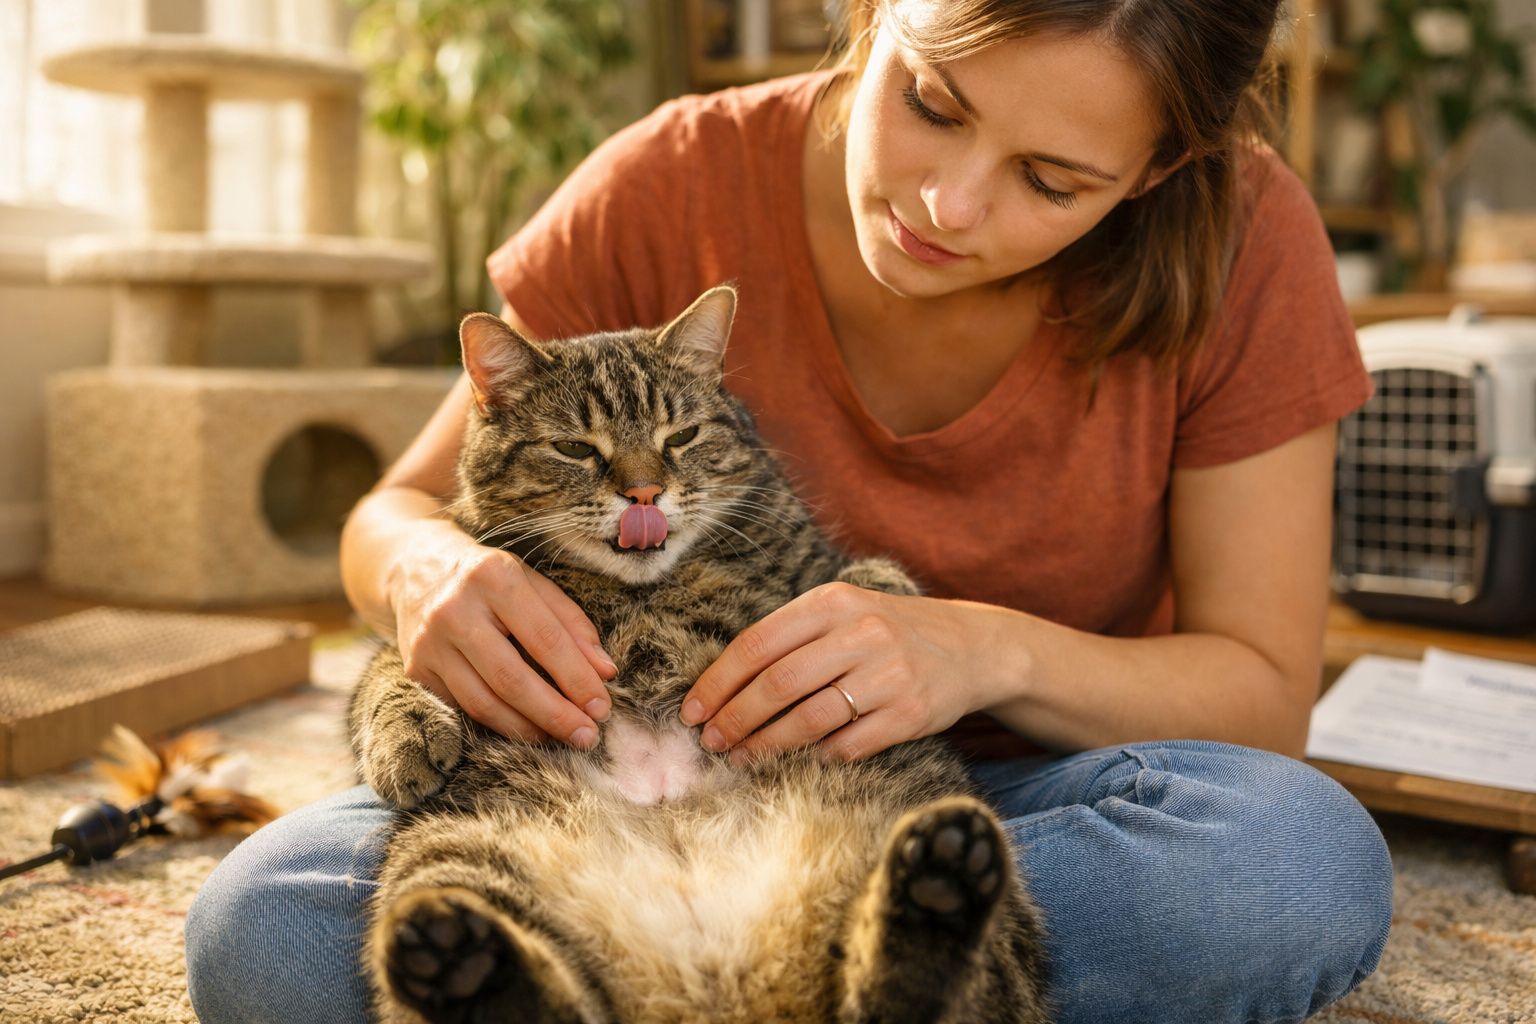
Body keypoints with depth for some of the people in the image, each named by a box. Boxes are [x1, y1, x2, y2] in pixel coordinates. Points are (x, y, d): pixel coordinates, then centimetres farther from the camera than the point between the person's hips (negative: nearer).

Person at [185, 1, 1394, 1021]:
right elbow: (396, 510, -1)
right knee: (264, 925, -24)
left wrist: (995, 650, -29)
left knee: (1311, 863, -34)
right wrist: (431, 569, -27)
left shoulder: (1240, 245, -13)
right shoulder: (673, 189, -12)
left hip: (1020, 802, 1)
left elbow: (1268, 692, -9)